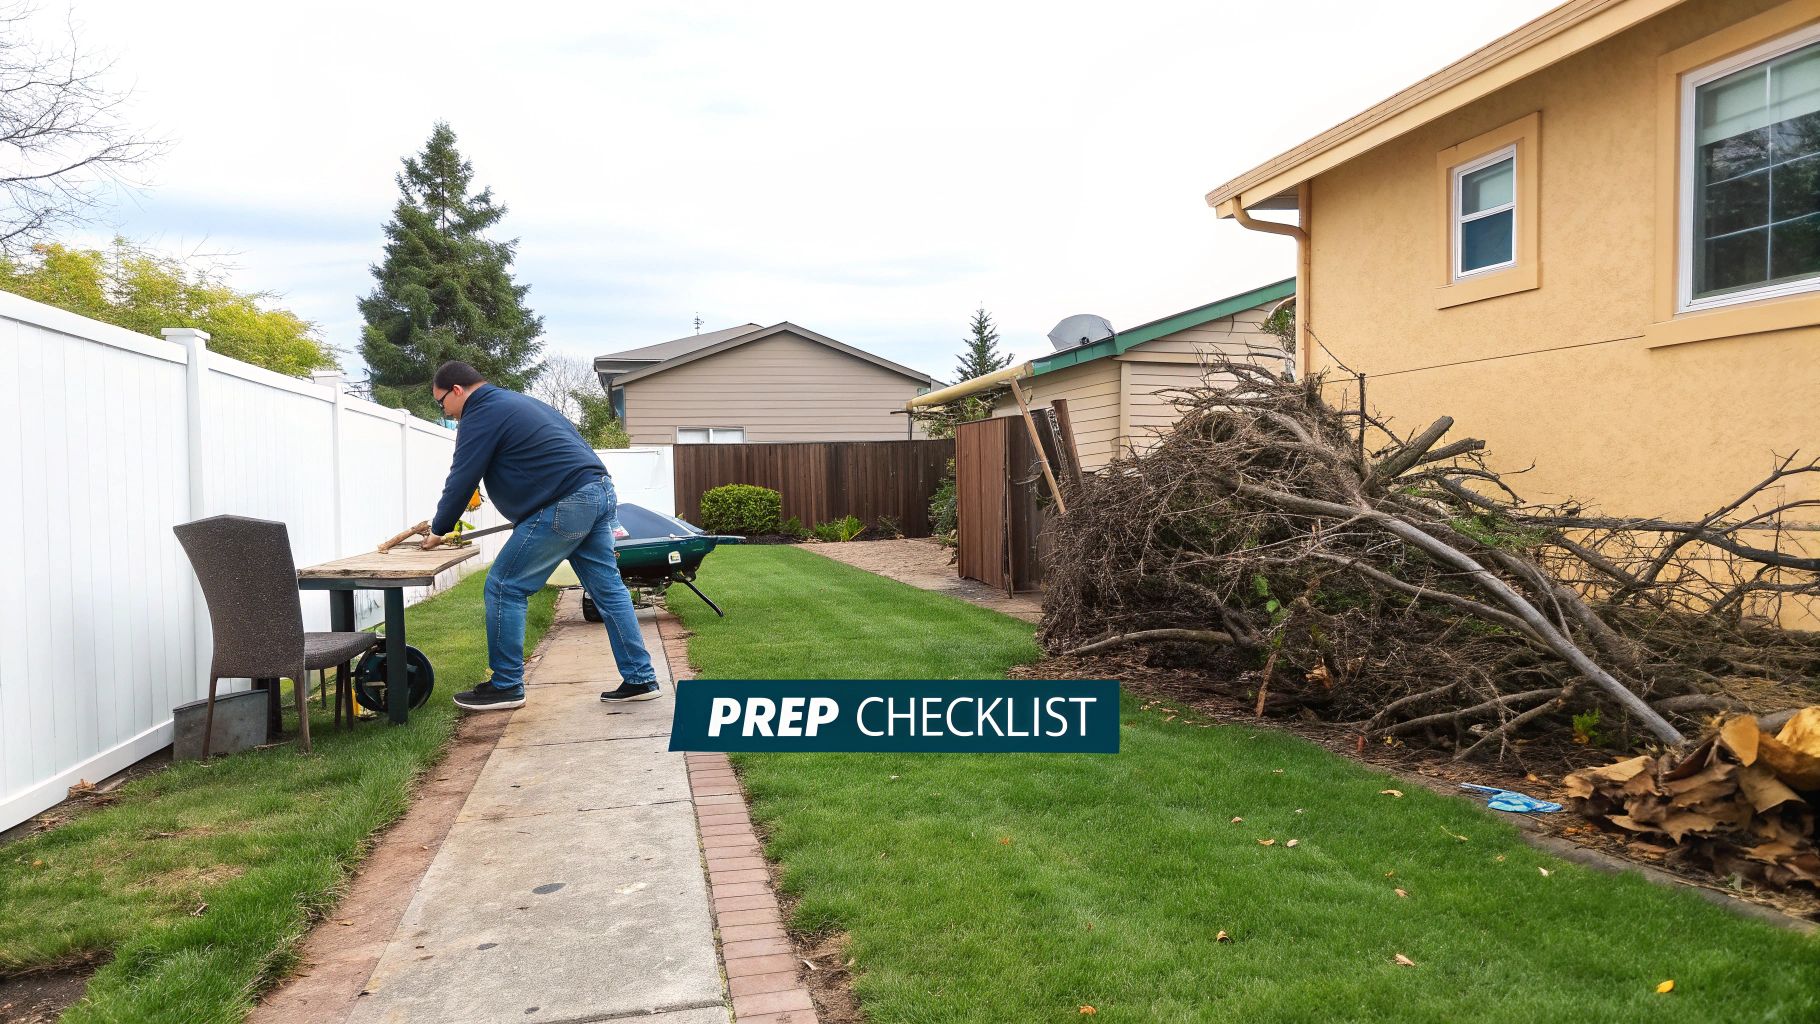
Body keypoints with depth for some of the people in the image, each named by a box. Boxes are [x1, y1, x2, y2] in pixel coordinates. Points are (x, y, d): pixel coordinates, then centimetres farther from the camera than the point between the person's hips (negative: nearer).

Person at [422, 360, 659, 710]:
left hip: (567, 505, -10)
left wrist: (438, 531, 12)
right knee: (608, 589, 10)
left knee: (504, 587, -1)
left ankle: (506, 686, 5)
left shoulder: (480, 415, -3)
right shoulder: (516, 401, 26)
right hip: (601, 492, 10)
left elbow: (461, 481, -3)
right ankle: (640, 679, 10)